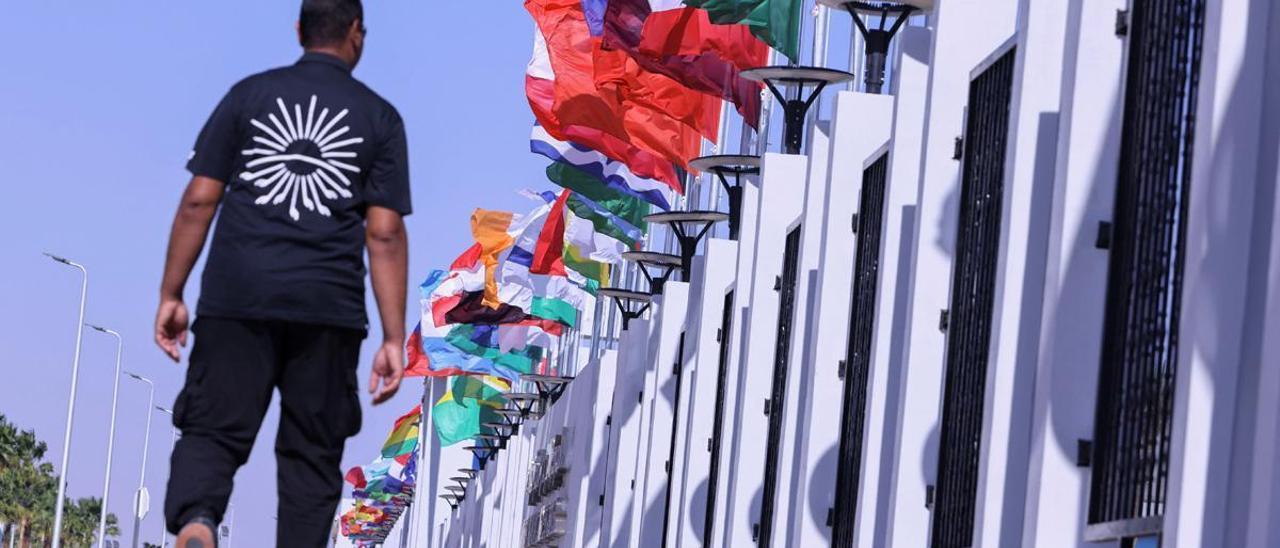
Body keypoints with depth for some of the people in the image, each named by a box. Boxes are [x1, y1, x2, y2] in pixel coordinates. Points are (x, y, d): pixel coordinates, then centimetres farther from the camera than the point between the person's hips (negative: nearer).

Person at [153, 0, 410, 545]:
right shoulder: (380, 117, 8)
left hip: (236, 298, 0)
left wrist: (171, 295, 8)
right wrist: (394, 339, 0)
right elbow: (385, 233, 1)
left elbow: (199, 200, 4)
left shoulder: (249, 94, 9)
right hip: (328, 307, 0)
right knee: (311, 454, 9)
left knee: (212, 432, -1)